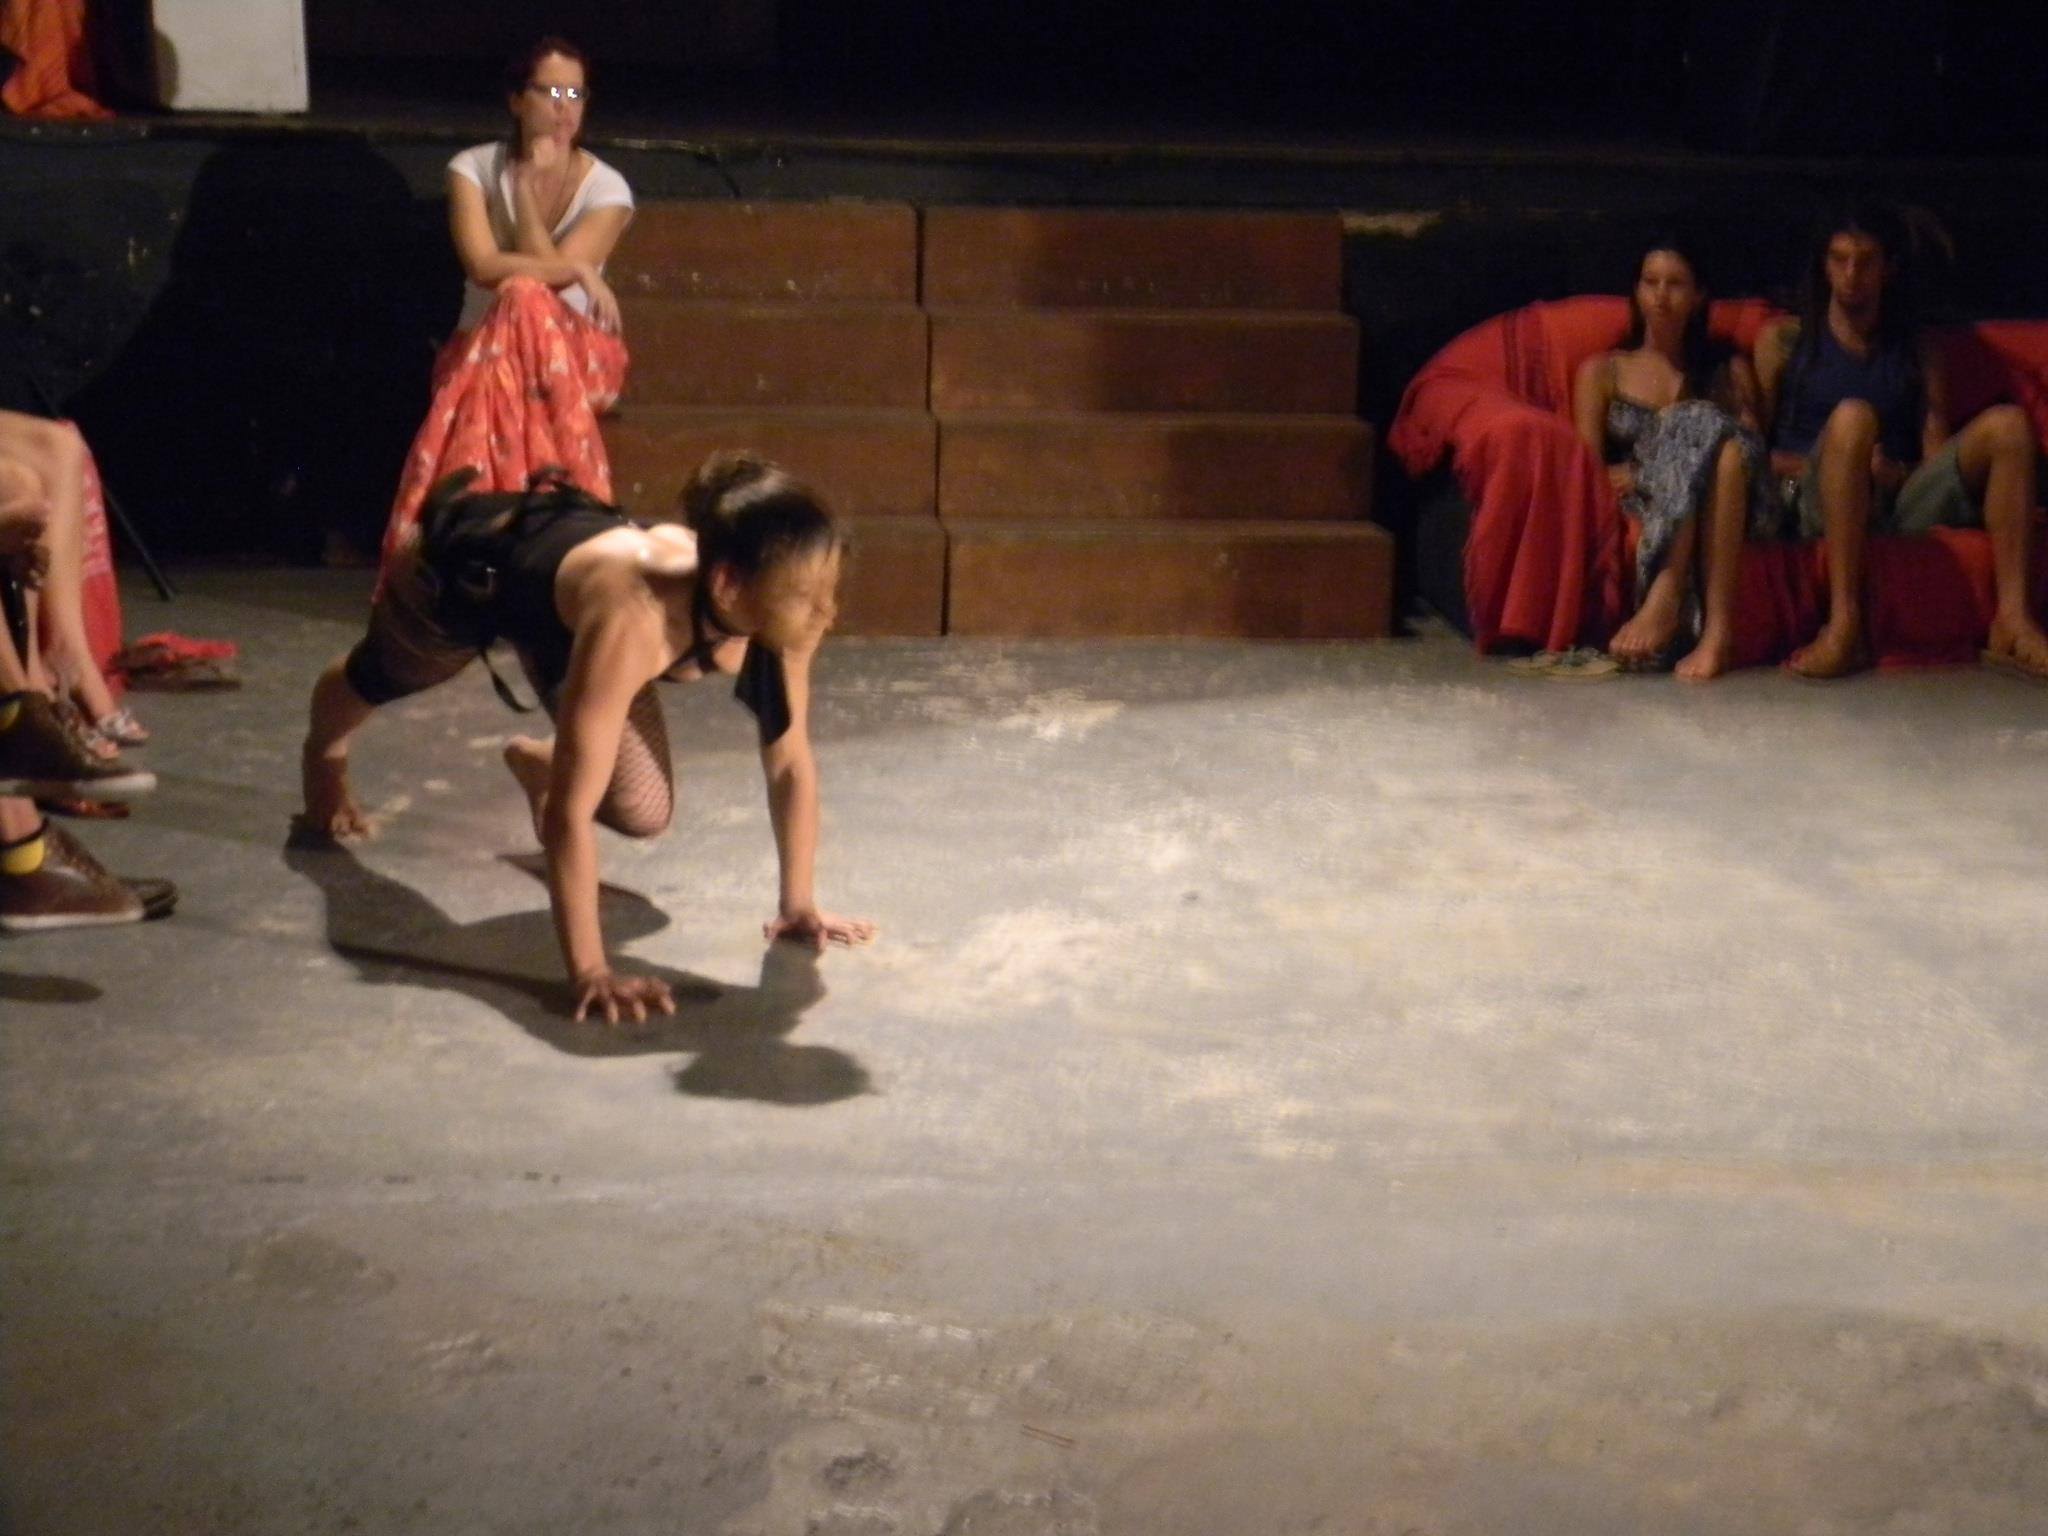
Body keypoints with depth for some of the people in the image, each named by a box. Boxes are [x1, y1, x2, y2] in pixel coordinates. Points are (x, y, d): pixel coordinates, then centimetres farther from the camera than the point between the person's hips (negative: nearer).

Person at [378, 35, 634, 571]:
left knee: (522, 301, -34)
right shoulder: (473, 168, 0)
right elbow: (482, 265, -16)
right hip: (482, 346, 1)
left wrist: (527, 185, -14)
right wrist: (577, 269, -21)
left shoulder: (606, 188, -4)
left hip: (577, 354, -1)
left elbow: (546, 271, -16)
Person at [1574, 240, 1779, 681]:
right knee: (1700, 425, -33)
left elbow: (1753, 448, 11)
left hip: (1728, 506, 1)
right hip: (1644, 504, -1)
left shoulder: (1730, 370, 26)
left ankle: (1665, 595, -49)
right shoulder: (1602, 371, 22)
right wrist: (1643, 475, -10)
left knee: (1710, 432, -33)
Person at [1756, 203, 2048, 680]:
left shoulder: (1916, 350, 22)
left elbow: (1938, 454, 12)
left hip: (1901, 506, 3)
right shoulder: (1785, 341, 14)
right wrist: (1827, 463, -9)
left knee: (2007, 424, -19)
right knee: (1851, 416, -34)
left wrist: (1899, 474, -10)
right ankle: (1844, 623, -42)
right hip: (1818, 505, -3)